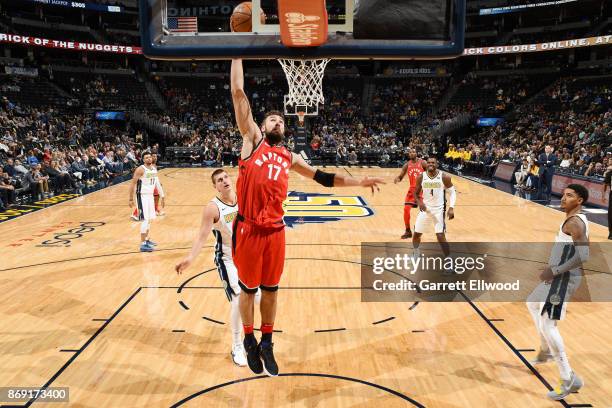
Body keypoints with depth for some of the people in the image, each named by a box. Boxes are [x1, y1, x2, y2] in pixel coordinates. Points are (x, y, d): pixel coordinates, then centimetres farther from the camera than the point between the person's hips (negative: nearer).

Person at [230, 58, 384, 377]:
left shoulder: (290, 158, 16)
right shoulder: (252, 139, 5)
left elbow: (323, 177, 19)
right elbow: (238, 93, 0)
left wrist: (358, 182, 11)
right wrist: (237, 55, 0)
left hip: (275, 230, 4)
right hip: (248, 229, -3)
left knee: (270, 289, 14)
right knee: (248, 288, 11)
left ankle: (266, 343, 32)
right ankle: (249, 341, 32)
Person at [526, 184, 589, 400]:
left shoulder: (573, 222, -19)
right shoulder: (579, 220, 13)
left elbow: (583, 256, -29)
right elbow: (582, 250, 24)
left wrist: (554, 271, -23)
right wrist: (554, 266, 18)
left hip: (564, 278, -11)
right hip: (560, 275, 11)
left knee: (547, 325, -12)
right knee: (533, 304, 28)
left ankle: (569, 379, -7)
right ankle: (545, 351, 42)